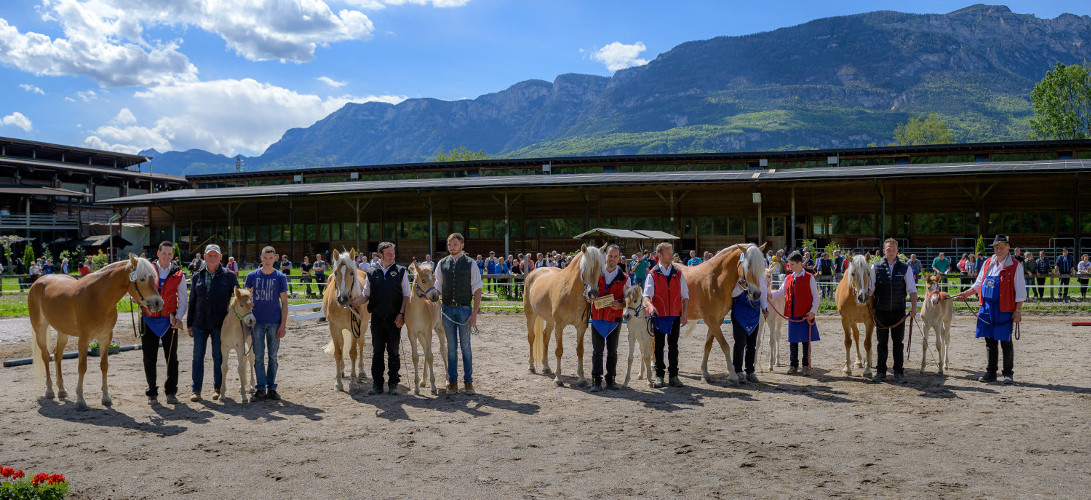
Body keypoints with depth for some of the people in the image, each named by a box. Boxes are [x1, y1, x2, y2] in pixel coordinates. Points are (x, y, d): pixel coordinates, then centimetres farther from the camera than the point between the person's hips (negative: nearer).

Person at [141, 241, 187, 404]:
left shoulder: (178, 275, 2)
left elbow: (183, 300, 3)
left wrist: (178, 317, -11)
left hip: (169, 321, 0)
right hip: (149, 320, 0)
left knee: (172, 358, 2)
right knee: (149, 359, 7)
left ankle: (171, 392, 10)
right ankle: (152, 392, 18)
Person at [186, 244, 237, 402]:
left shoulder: (229, 276, 0)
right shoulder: (197, 276, 8)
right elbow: (192, 301, 13)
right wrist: (189, 324, 10)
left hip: (219, 324, -3)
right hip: (200, 323, 3)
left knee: (218, 357, 5)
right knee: (197, 357, 3)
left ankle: (218, 388, 17)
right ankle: (196, 390, 10)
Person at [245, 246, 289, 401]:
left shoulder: (280, 277, 0)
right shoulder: (252, 276, 2)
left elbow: (284, 302, 1)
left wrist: (283, 324, -6)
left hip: (274, 322, 0)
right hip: (257, 322, 1)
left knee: (273, 356, 7)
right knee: (258, 357, 2)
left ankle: (271, 388, 16)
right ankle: (261, 389, 8)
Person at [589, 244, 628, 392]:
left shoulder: (624, 278, 1)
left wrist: (620, 305, -19)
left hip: (615, 318, 0)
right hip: (597, 317, 0)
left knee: (612, 350, 7)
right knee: (597, 350, -1)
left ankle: (610, 380, 17)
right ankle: (596, 381, 4)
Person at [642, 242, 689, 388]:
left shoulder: (678, 274, 7)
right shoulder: (652, 275, -2)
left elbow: (685, 295, 9)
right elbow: (647, 295, -12)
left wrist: (684, 314, -1)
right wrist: (650, 305, -33)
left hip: (675, 315, 2)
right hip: (658, 315, -2)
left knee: (673, 346, 5)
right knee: (659, 345, 5)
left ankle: (674, 375, 13)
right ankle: (659, 375, 14)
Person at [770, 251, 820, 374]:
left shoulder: (809, 278, -4)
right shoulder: (788, 279, 10)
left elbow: (815, 296, -4)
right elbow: (781, 292, 12)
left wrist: (812, 311, -13)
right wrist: (770, 296, -7)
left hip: (805, 315, -4)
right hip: (792, 316, 4)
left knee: (806, 341, 3)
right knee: (793, 341, 9)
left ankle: (806, 365, 12)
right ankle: (793, 365, 17)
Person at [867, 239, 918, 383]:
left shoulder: (905, 268, 2)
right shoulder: (876, 267, 1)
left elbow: (912, 289, 0)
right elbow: (870, 288, -1)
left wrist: (914, 307, -11)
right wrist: (866, 294, -23)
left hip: (898, 311, 0)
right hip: (881, 311, 0)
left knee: (898, 342, 5)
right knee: (882, 342, 8)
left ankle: (898, 372, 13)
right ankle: (881, 371, 16)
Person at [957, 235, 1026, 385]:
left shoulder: (1015, 266, -3)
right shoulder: (988, 263, 13)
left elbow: (1020, 291, -5)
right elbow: (979, 284, 22)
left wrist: (1018, 310, -10)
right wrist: (967, 293, 7)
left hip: (1004, 309, -5)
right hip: (987, 307, 5)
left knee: (1005, 341, -1)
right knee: (989, 340, 9)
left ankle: (1008, 374, 11)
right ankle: (991, 372, 18)